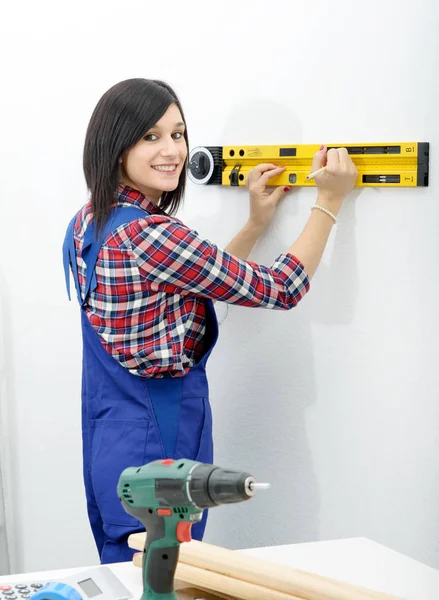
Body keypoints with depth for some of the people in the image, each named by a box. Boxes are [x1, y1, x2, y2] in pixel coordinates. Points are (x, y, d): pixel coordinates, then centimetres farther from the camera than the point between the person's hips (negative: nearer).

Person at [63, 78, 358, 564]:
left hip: (107, 439, 9)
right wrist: (330, 200, -6)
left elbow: (204, 280, 15)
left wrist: (256, 223, 14)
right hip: (157, 447, -9)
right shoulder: (145, 235, -23)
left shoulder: (87, 224, 6)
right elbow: (280, 290, -16)